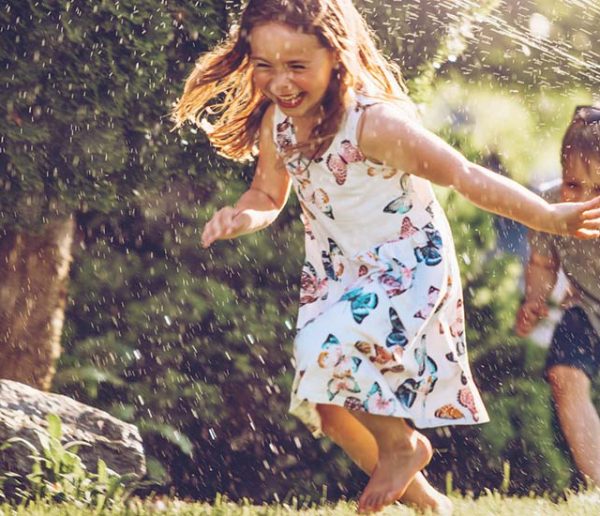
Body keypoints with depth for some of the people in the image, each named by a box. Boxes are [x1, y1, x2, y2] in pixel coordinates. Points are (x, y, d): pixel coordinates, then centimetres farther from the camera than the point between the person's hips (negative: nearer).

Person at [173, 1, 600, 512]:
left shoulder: (375, 124, -31)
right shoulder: (275, 122, -11)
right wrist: (241, 217, -20)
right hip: (336, 275, 7)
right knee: (321, 401, 9)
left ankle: (402, 444, 0)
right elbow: (268, 196, 4)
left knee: (327, 352, -29)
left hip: (408, 268, -7)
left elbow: (465, 176, -26)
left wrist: (550, 217, -26)